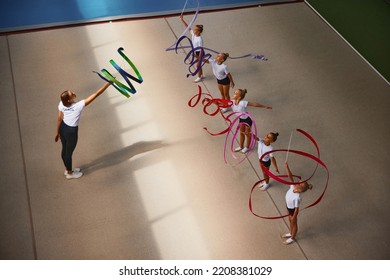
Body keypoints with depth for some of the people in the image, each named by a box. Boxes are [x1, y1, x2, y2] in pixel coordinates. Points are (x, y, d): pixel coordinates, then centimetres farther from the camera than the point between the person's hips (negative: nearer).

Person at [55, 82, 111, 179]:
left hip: (63, 127, 6)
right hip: (71, 131, -6)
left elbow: (59, 118, -2)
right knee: (69, 152, 16)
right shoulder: (78, 106, -33)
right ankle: (70, 173, 40)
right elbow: (95, 94, -35)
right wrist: (108, 83, -34)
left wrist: (57, 132, 13)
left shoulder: (61, 104, -16)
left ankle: (67, 169, 49)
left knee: (65, 149, 25)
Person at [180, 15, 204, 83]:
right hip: (195, 52, 8)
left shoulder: (200, 39, -32)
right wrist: (182, 20, -15)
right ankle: (201, 75, 43)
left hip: (199, 53, -8)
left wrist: (199, 60, -25)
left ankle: (199, 77, 31)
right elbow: (187, 27, -7)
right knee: (199, 65, 23)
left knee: (198, 65, 10)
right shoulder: (193, 34, -12)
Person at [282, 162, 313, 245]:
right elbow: (290, 176, -29)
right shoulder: (293, 186, -25)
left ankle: (292, 238, 44)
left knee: (294, 223, 20)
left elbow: (297, 209, -29)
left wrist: (294, 217, -18)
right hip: (288, 207, 7)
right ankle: (291, 233, 57)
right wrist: (287, 167, -42)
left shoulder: (297, 197, -40)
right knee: (290, 221, 30)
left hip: (292, 210, -7)